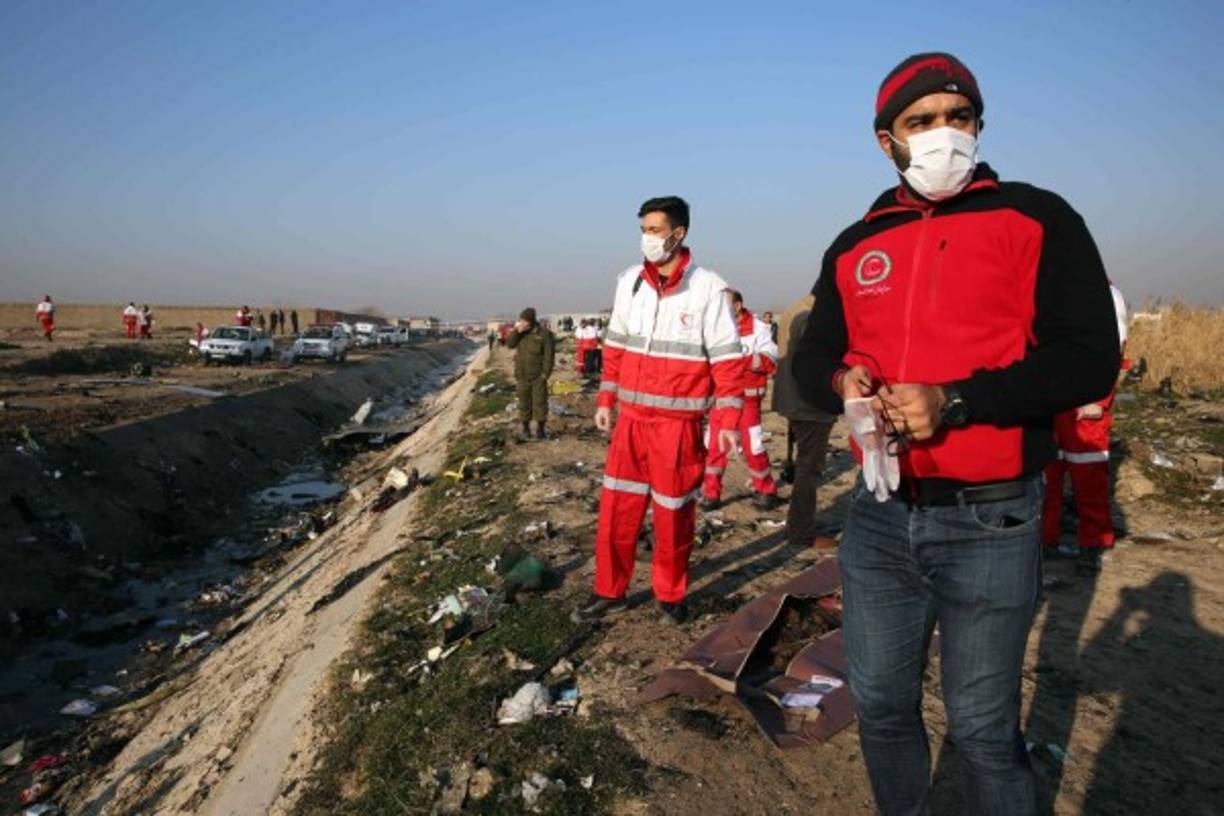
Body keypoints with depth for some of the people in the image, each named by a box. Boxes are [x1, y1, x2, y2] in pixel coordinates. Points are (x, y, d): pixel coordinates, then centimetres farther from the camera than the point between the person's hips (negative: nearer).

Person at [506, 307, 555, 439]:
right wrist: (516, 331, -15)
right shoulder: (520, 333, 7)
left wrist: (545, 373, -15)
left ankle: (541, 429, 8)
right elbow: (510, 344, -2)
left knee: (540, 402, 0)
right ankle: (525, 428, 18)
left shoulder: (544, 334, -10)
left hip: (538, 375, -5)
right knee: (524, 402, 10)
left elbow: (549, 355, -11)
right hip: (522, 375, 5)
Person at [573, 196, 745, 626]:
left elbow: (727, 360, -9)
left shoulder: (708, 288, -9)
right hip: (630, 418, 4)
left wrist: (727, 420, -13)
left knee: (673, 513, 9)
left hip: (678, 424, -4)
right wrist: (605, 400, 13)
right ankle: (609, 591, 24)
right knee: (616, 508, 8)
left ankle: (670, 594, 28)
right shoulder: (629, 282, 6)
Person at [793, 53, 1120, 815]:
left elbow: (1088, 359, -9)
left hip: (989, 523, -4)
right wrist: (842, 381, -11)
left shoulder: (1038, 220, -1)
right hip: (880, 517, 4)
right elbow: (812, 357, 12)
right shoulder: (856, 246, 11)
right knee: (881, 704, 18)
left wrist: (954, 400, -21)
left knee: (984, 729, 9)